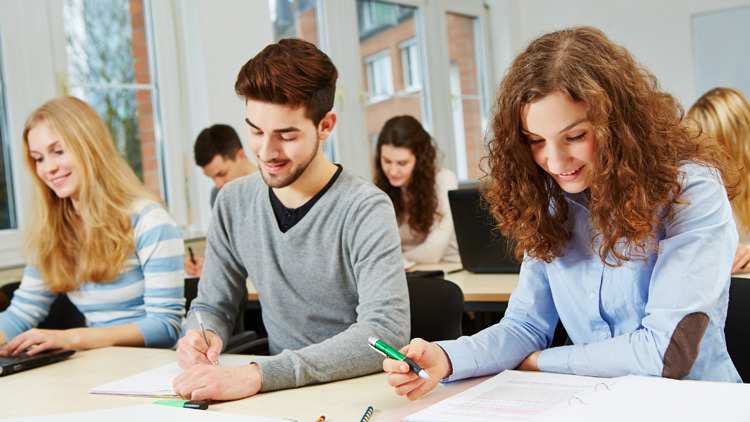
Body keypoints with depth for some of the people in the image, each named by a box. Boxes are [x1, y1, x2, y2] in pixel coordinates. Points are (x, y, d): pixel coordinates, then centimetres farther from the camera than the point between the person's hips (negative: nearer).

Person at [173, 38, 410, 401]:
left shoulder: (364, 210, -15)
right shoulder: (234, 203, 3)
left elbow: (387, 332, -27)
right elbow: (213, 305, 13)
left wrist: (258, 375, -35)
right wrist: (202, 336, -12)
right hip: (279, 396, 4)